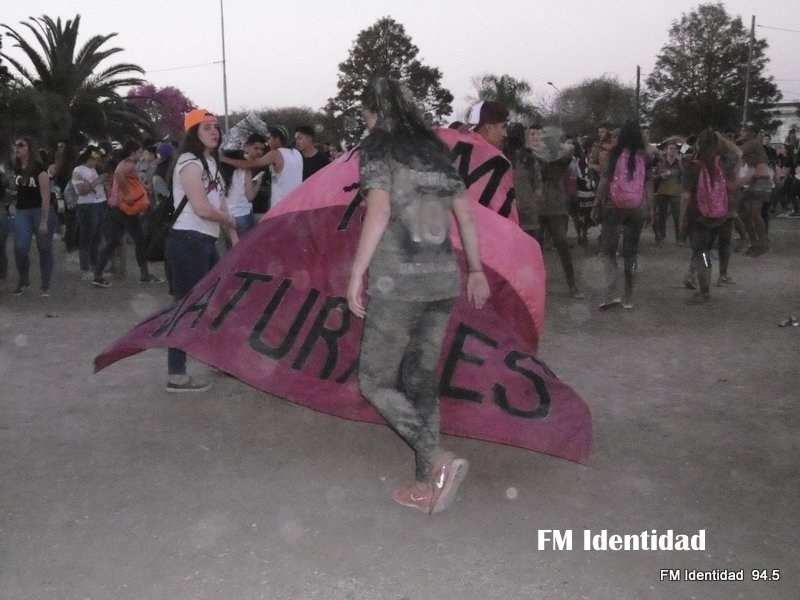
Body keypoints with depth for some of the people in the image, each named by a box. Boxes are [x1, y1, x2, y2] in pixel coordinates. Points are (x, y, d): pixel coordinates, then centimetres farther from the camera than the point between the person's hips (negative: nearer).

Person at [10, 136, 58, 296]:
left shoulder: (39, 168, -13)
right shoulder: (16, 168, 6)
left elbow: (46, 196, -16)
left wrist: (44, 220, -19)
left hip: (41, 210, -5)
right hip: (22, 211, 5)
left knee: (44, 248, 2)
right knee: (20, 248, -5)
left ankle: (45, 286, 11)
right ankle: (24, 280, 17)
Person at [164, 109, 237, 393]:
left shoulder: (212, 162, 18)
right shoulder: (190, 163, -12)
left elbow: (220, 203, 18)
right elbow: (203, 209, -20)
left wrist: (234, 237, 12)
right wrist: (229, 219, -2)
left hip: (206, 242, 10)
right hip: (188, 242, -10)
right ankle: (176, 376, -1)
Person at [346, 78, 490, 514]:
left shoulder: (378, 148, -2)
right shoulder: (436, 150, 16)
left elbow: (379, 211, -16)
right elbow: (466, 217, 15)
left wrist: (356, 274, -14)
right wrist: (476, 270, 23)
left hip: (396, 282, -6)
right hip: (444, 280, 6)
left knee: (375, 381, 5)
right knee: (421, 381, 15)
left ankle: (439, 461, -12)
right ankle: (427, 484, 17)